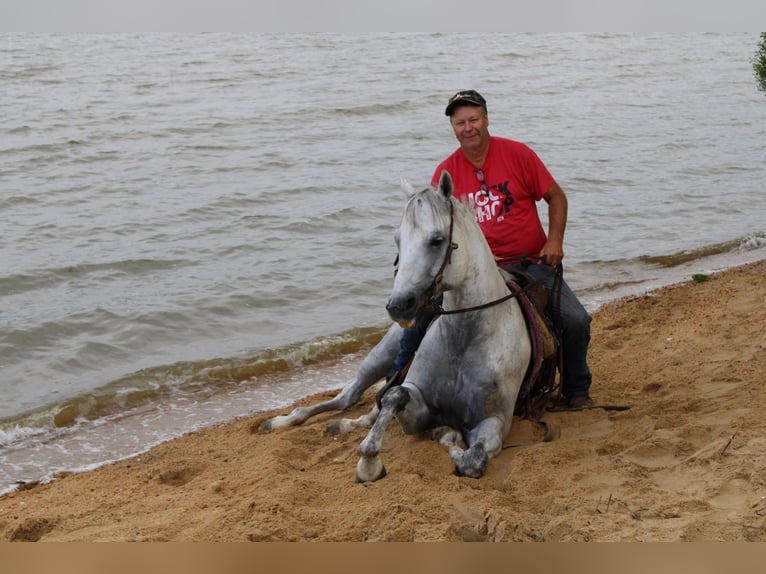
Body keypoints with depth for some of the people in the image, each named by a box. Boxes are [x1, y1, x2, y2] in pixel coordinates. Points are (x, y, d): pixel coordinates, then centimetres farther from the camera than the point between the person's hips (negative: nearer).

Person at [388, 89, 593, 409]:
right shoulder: (445, 172, 1)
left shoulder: (517, 154, -4)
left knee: (576, 321, -14)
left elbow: (556, 197, 1)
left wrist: (555, 241, -11)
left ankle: (576, 390, 12)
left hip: (532, 264, -1)